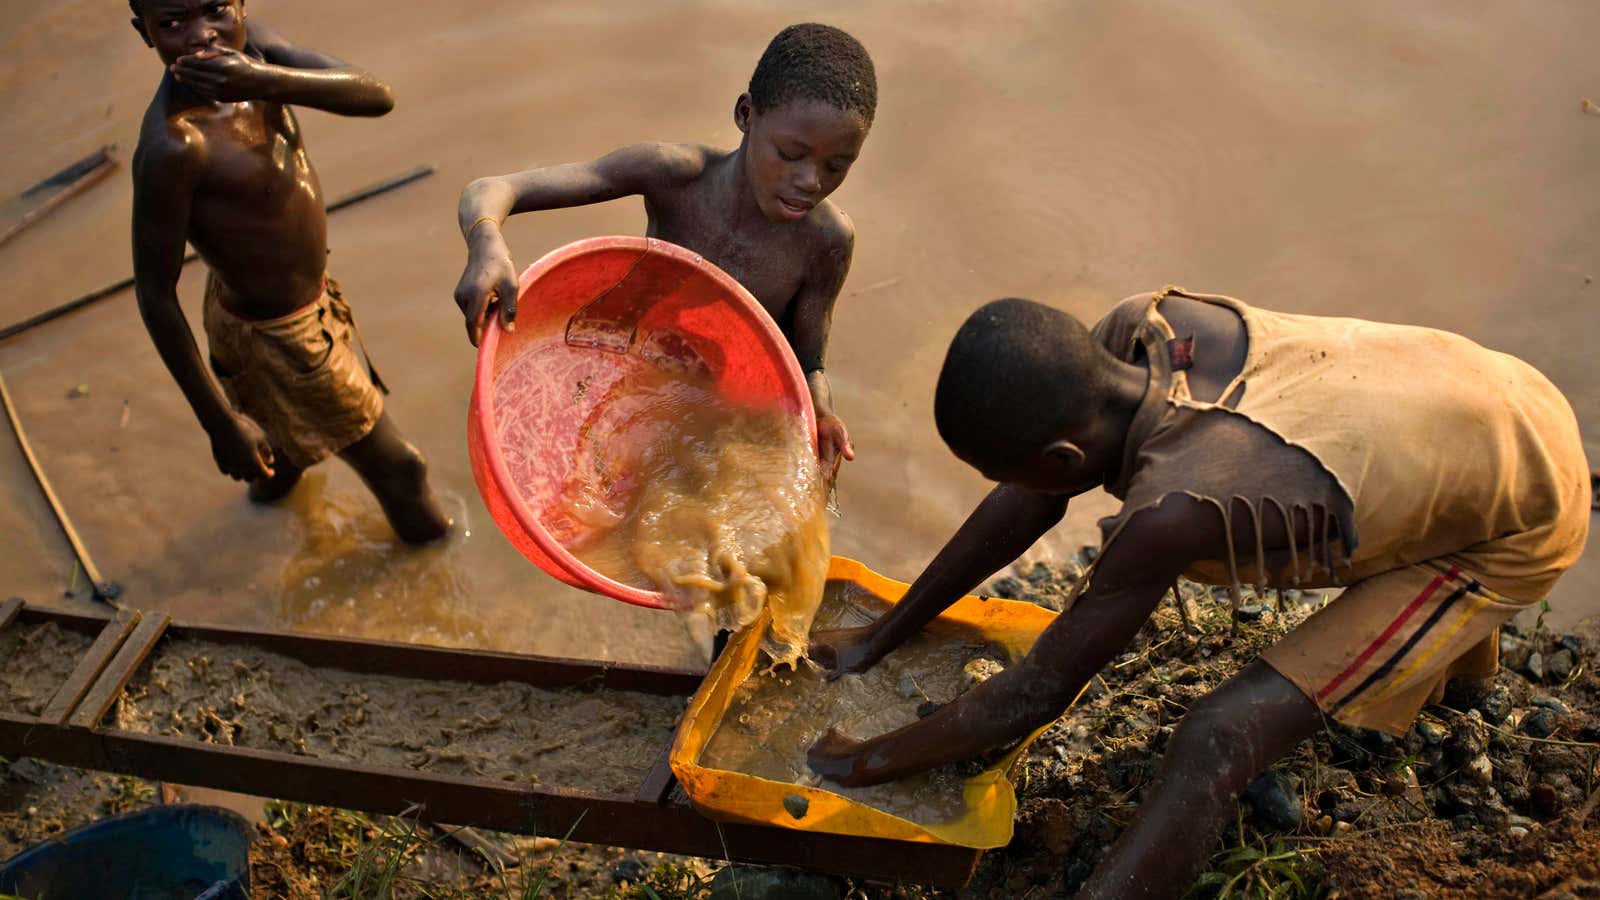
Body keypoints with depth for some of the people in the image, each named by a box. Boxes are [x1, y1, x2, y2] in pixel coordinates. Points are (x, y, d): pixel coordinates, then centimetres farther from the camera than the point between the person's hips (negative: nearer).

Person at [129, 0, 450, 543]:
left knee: (285, 407, 39)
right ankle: (422, 525, 48)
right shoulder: (171, 146, -36)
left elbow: (377, 97, -24)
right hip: (276, 337, -7)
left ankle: (272, 476, 70)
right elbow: (155, 294, -29)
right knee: (386, 458, 18)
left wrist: (266, 80, -41)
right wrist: (219, 423, -24)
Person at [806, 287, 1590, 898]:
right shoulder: (1142, 328, -19)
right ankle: (1457, 640, 65)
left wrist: (873, 761, -11)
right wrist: (882, 636, 2)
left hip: (1520, 528, -7)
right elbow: (1027, 502, -6)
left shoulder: (1171, 510, -39)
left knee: (1218, 744, -18)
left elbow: (1038, 693, -25)